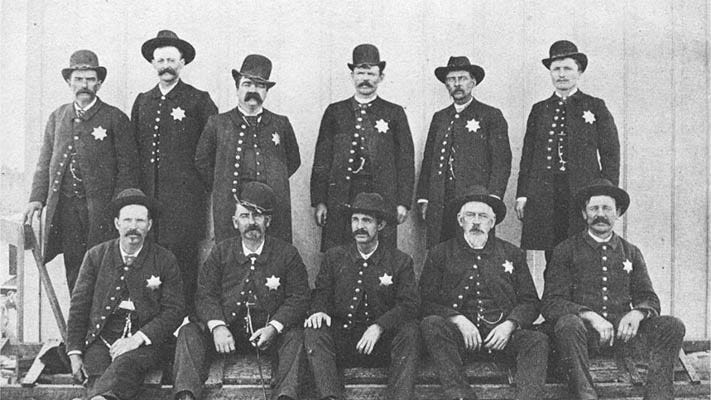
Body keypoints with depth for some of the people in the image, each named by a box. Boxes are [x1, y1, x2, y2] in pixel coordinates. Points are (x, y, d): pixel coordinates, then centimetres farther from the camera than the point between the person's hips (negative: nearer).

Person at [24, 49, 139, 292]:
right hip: (65, 205, 4)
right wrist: (37, 198, 3)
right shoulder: (57, 117, 15)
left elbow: (127, 166, -1)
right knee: (74, 269, 5)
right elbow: (45, 163, 16)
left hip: (101, 207, -4)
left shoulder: (115, 118, 2)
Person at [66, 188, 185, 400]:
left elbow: (174, 310, 3)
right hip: (100, 337, 3)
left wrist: (138, 338, -12)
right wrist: (74, 353, 2)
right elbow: (78, 306, 12)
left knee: (125, 363, -36)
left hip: (144, 341, -2)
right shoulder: (96, 255, 12)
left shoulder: (164, 260, 7)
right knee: (98, 378, -30)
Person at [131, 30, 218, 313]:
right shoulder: (142, 102, 16)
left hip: (184, 197, -4)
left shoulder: (198, 101, 3)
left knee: (184, 261, -7)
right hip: (147, 194, 4)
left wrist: (201, 182, 1)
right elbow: (134, 149, 18)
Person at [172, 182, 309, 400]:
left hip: (268, 331, -2)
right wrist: (217, 326, -17)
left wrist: (274, 328, -18)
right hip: (226, 331, 2)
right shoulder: (221, 252, 10)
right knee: (189, 332, -21)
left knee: (295, 335, -30)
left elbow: (298, 297, -1)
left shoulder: (287, 253, 4)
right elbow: (205, 294, 3)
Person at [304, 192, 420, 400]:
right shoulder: (334, 256, 11)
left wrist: (379, 326, -21)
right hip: (340, 340, 1)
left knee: (409, 331, -29)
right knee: (314, 331, -27)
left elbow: (410, 304, -6)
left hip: (382, 343, -1)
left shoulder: (400, 261, 4)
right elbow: (321, 293, 11)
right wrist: (319, 311, -14)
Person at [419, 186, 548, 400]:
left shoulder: (513, 254, 19)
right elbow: (427, 302, 5)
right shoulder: (440, 254, 14)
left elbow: (530, 302, 13)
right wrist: (459, 320, -12)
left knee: (537, 340, -28)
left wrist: (509, 325, -7)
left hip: (502, 334, 1)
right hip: (460, 334, -1)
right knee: (431, 324, -32)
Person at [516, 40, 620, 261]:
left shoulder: (596, 108, 9)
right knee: (552, 257, 1)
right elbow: (527, 156, 15)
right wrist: (522, 195, 6)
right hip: (544, 198, 2)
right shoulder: (539, 110, 17)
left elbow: (611, 155, 4)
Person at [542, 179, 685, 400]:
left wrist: (637, 313, -10)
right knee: (568, 324, -37)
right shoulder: (566, 251, 8)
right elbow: (552, 303, -1)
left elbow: (649, 298, 16)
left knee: (673, 326, -20)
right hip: (585, 328, -3)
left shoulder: (631, 253, 19)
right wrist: (590, 316, -17)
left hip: (622, 329, 3)